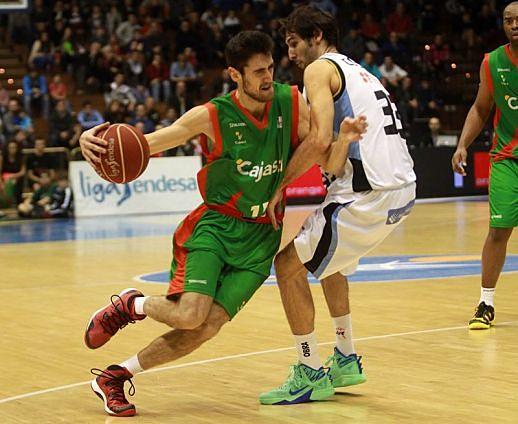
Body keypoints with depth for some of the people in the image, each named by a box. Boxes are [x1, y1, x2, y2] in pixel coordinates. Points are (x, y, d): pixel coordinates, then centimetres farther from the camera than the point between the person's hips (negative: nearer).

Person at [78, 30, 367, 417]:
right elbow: (143, 145, -7)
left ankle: (115, 377, 9)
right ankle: (130, 305, 10)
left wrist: (344, 136, -17)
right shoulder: (211, 116, -11)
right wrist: (94, 140, -26)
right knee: (190, 315, -25)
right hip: (215, 225, -3)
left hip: (261, 237, 3)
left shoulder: (292, 103, -3)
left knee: (207, 327, -9)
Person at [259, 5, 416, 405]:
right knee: (328, 255, 31)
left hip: (371, 194, -10)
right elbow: (350, 134, 14)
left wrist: (282, 186, -6)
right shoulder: (359, 73, 26)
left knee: (289, 263, -1)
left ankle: (311, 375, 4)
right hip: (403, 190, 10)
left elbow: (320, 138, -16)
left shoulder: (320, 69, -2)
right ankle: (346, 360, 34)